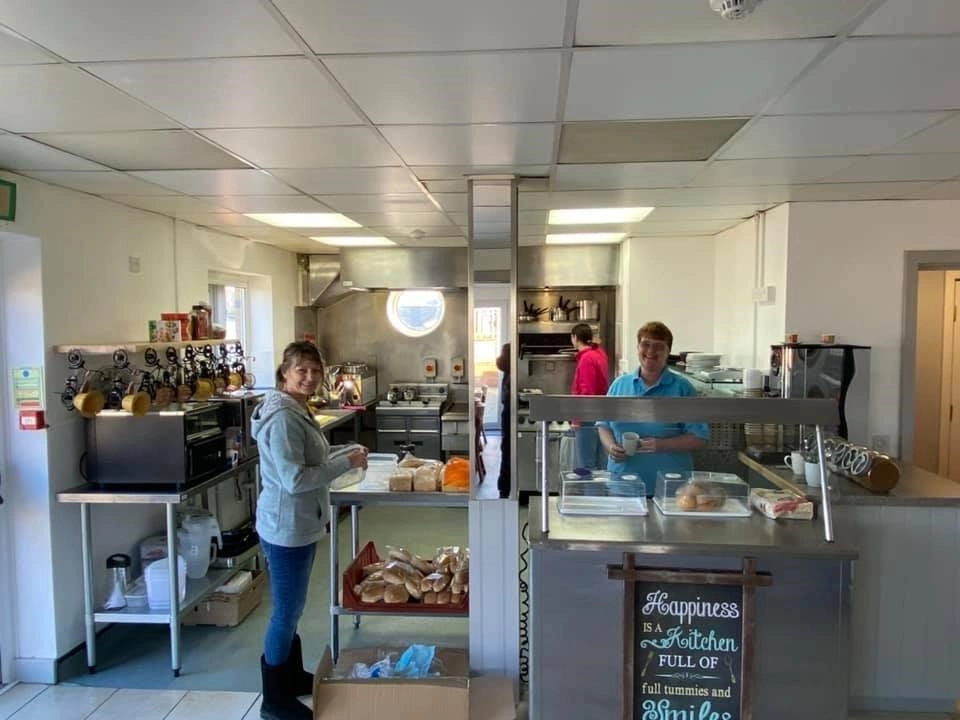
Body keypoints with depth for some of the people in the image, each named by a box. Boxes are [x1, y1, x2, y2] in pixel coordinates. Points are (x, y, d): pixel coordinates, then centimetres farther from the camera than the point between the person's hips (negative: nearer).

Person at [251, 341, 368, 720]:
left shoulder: (298, 410, 9)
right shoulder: (282, 417, -23)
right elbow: (295, 479, -28)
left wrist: (348, 450, 8)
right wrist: (347, 463, -21)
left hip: (301, 524, 10)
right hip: (287, 528, -10)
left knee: (291, 608, 23)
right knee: (286, 612, 4)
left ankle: (294, 677, 40)